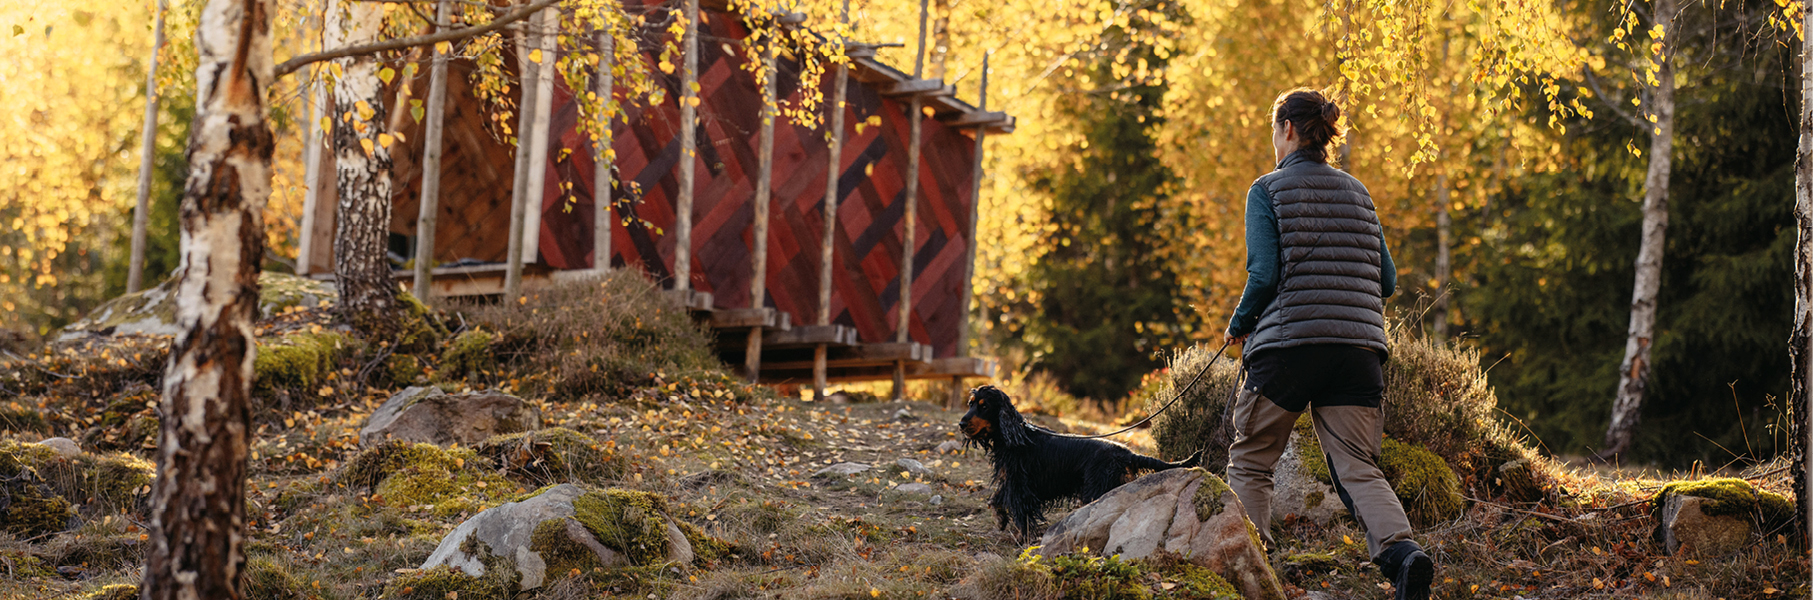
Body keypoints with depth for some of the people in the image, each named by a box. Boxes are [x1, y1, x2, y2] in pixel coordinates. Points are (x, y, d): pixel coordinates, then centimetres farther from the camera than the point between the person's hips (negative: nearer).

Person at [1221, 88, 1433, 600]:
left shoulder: (1268, 190, 0)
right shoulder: (1357, 193, 15)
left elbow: (1264, 275, -10)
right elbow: (1387, 280, 13)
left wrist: (1238, 325, 6)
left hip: (1287, 344, -4)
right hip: (1359, 347, 4)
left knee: (1249, 464, 11)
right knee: (1358, 468, 0)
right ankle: (1402, 550, -24)